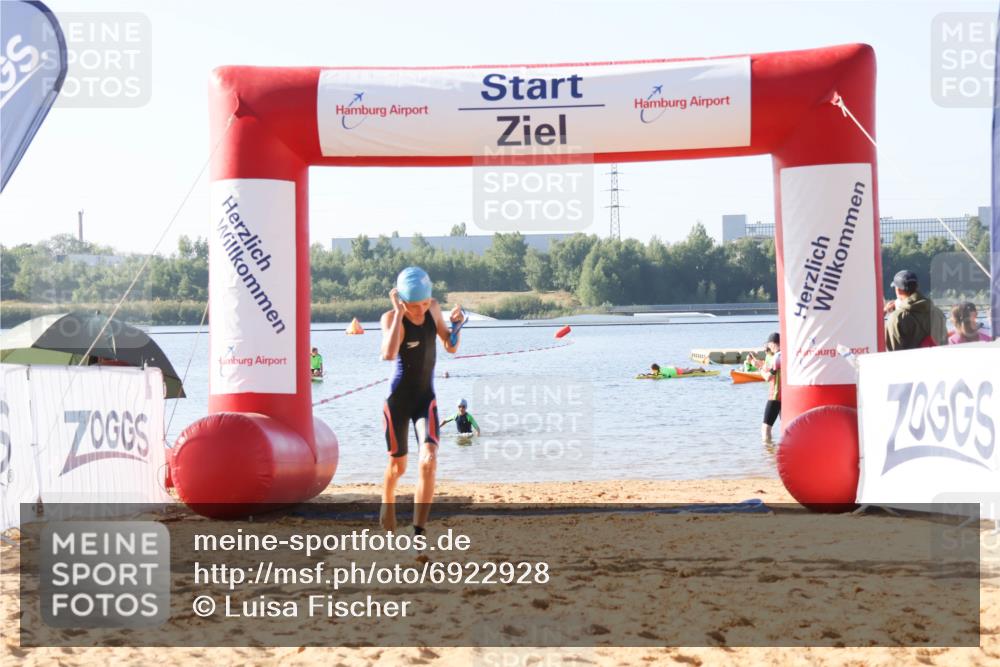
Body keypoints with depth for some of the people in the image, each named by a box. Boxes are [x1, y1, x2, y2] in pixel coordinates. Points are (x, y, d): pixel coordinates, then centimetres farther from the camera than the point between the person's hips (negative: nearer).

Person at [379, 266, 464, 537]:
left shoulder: (433, 309, -1)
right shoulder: (391, 318, -16)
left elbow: (451, 347, 9)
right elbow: (389, 354, -34)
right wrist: (399, 313, -32)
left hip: (426, 398, 3)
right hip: (398, 399, -3)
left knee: (429, 461, -17)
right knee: (398, 465, 11)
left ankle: (418, 532, -15)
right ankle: (387, 505, 45)